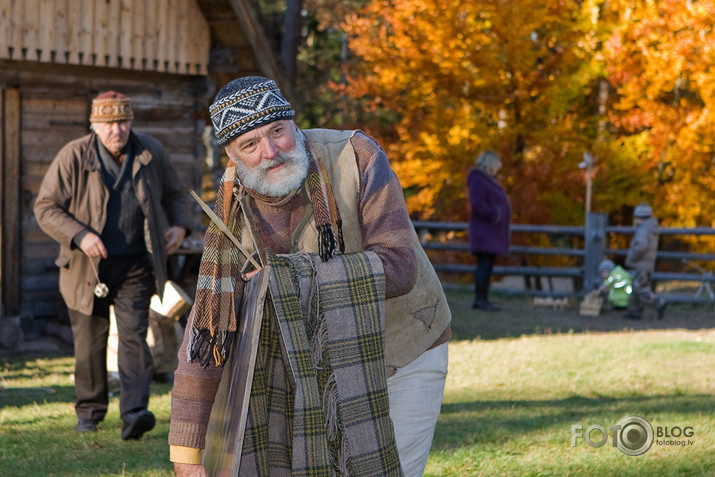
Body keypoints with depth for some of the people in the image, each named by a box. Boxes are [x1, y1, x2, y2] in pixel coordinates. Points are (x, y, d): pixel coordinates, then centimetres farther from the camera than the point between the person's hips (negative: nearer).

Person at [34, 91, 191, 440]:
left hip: (134, 266, 1)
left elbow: (174, 194, 18)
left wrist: (179, 225, -2)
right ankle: (90, 410, 25)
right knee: (90, 342, 7)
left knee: (134, 335, -12)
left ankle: (134, 412, -21)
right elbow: (45, 207, -7)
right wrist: (80, 236, -22)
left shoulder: (151, 153, 1)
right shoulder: (74, 157, -8)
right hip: (88, 266, -1)